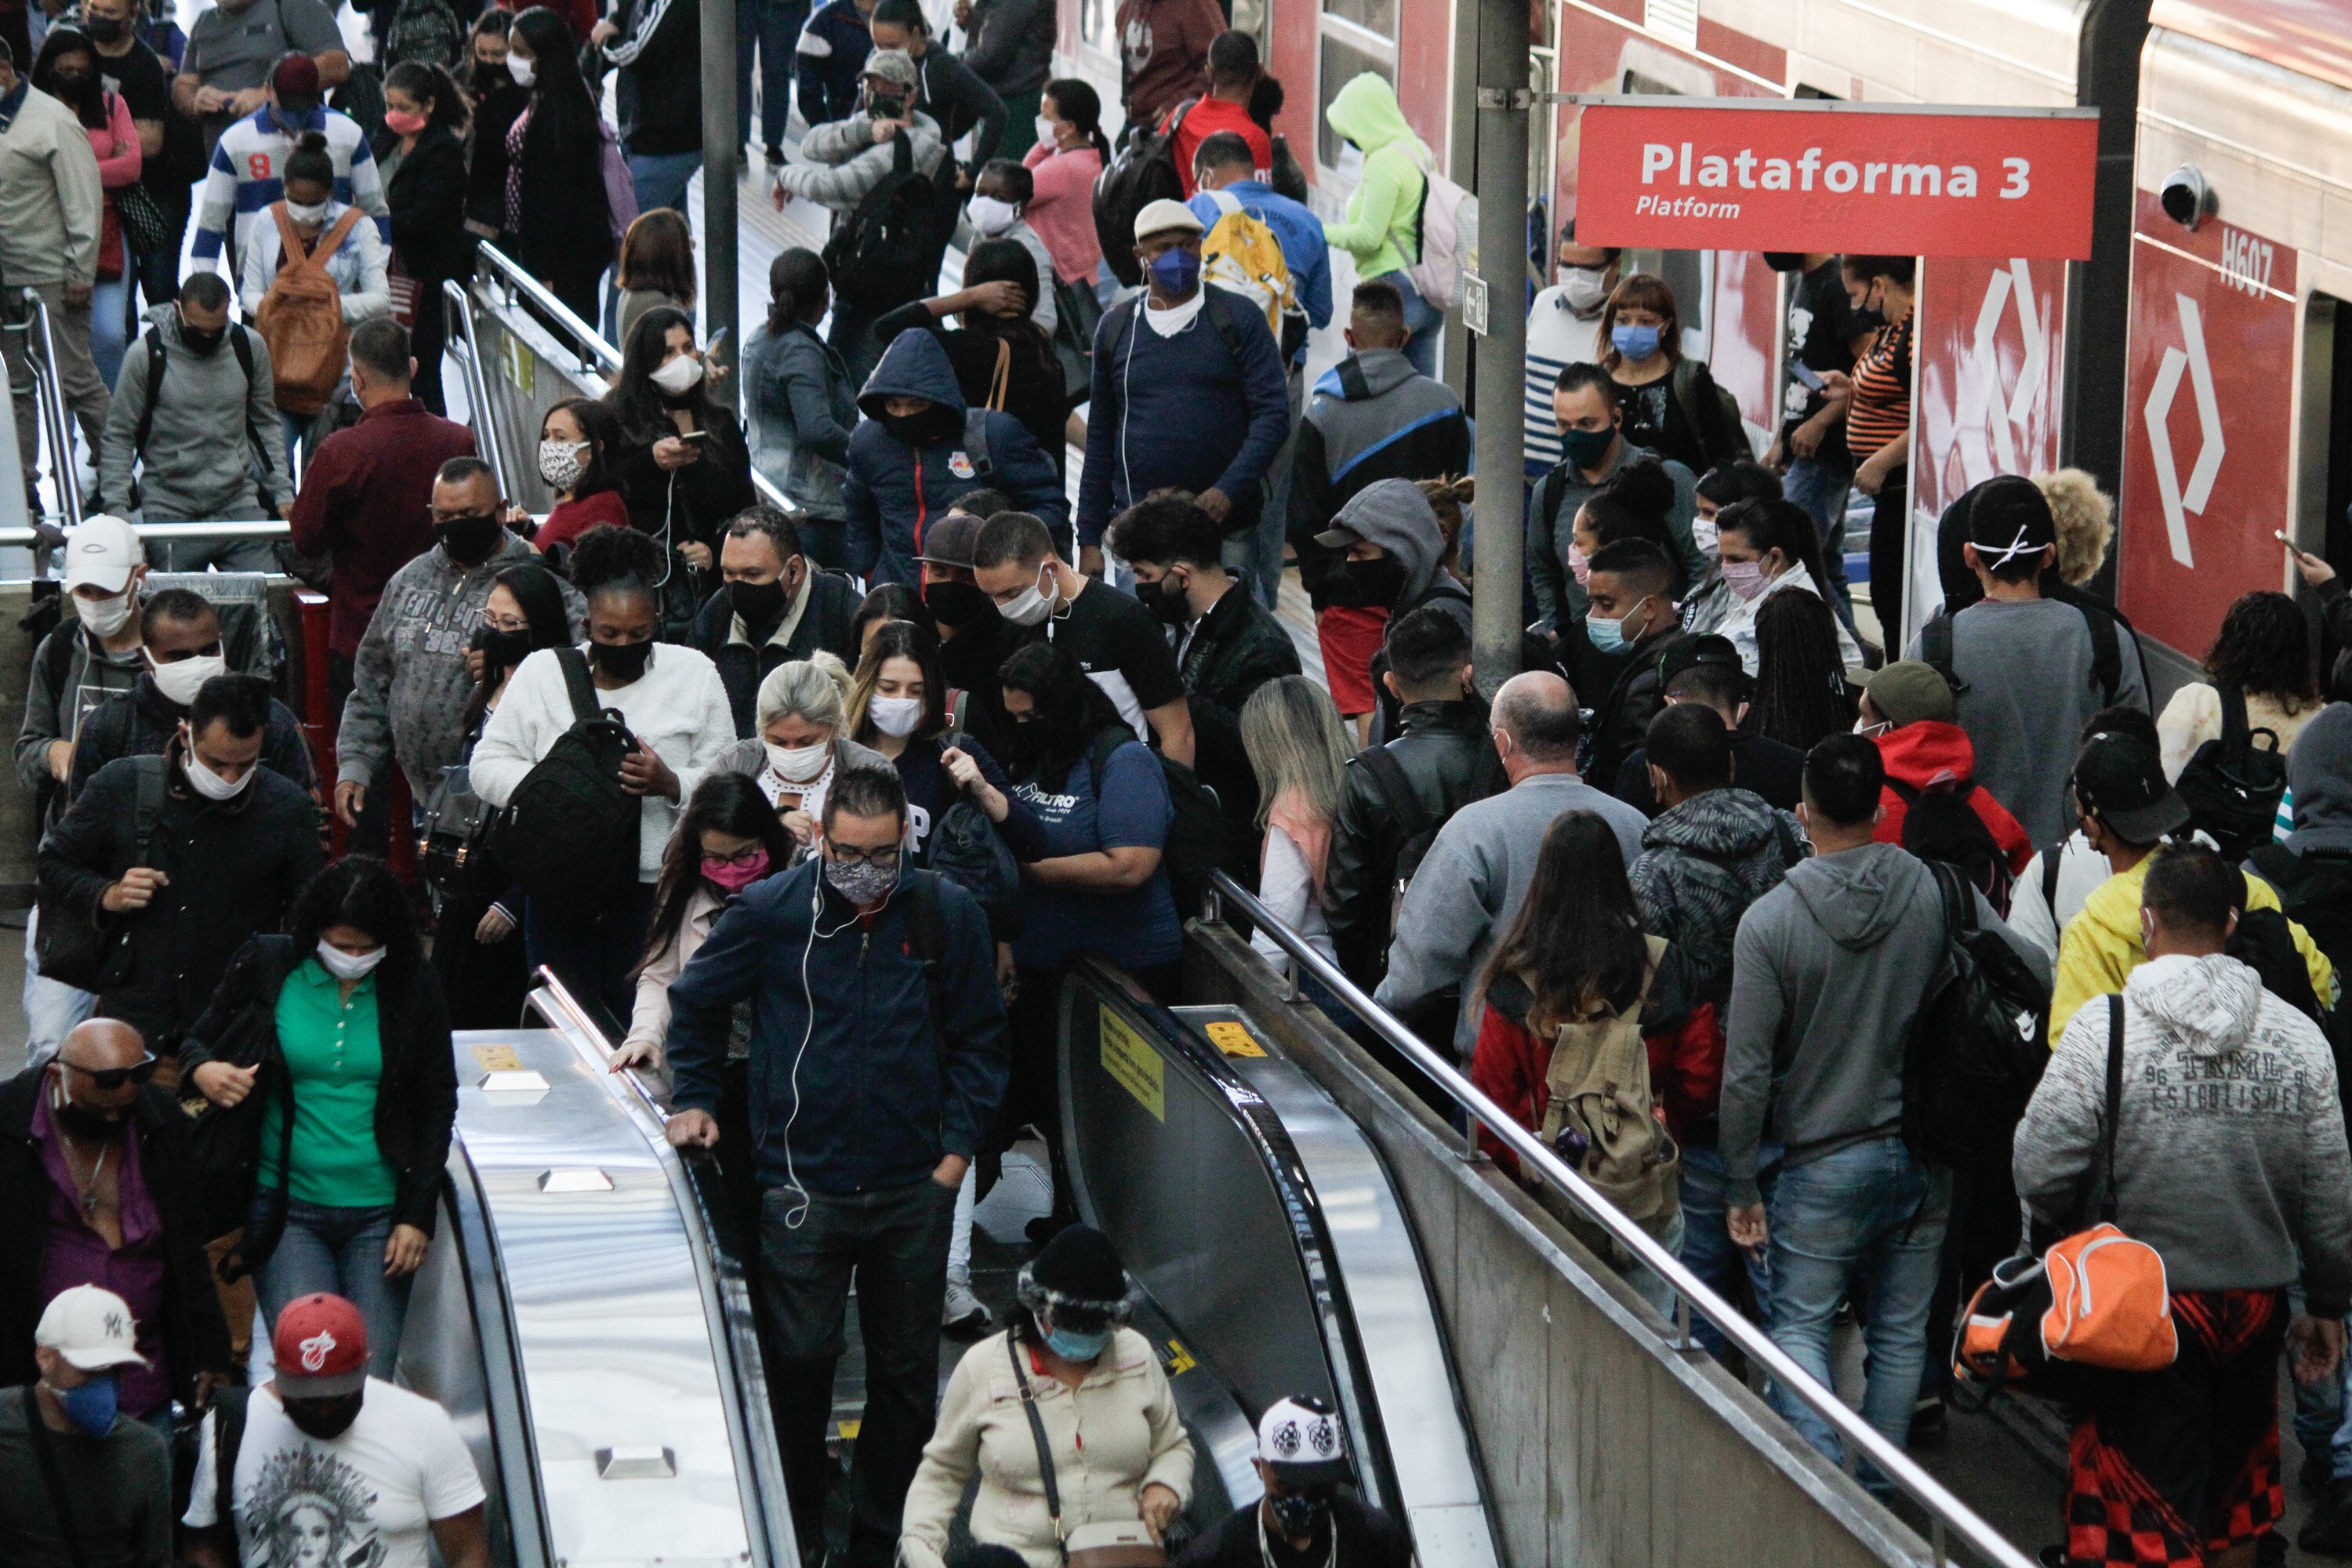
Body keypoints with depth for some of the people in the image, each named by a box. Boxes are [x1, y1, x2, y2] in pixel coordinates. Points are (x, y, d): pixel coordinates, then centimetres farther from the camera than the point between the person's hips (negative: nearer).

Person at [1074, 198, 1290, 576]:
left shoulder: (1240, 319, 3)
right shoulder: (1116, 327, 12)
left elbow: (1273, 414, -3)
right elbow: (1100, 439, 15)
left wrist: (1227, 491, -17)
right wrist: (1089, 538, 11)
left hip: (1224, 530, -2)